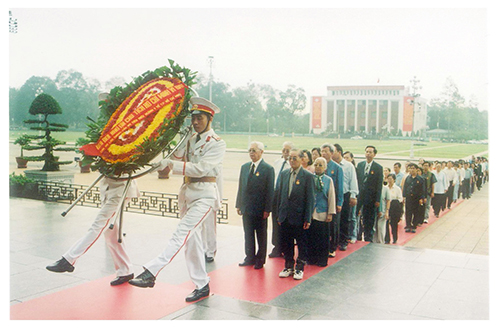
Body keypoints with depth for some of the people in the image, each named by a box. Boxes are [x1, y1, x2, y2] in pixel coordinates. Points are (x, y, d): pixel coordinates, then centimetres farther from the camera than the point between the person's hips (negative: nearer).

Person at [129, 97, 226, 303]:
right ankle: (202, 286, 17)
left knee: (182, 233, -20)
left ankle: (151, 272, -28)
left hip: (205, 194, -8)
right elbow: (178, 157, 6)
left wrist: (171, 164, -26)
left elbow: (201, 168, -19)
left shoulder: (217, 143, -6)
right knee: (192, 239, 8)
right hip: (188, 192, 8)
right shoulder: (191, 140, 17)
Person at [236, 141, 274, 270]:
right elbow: (241, 187, 13)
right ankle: (249, 258, 27)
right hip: (246, 208, 5)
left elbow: (270, 191, -10)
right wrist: (238, 205, 9)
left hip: (260, 210, -5)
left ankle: (260, 260, 20)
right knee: (248, 235, 14)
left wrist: (267, 209, -13)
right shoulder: (244, 167, 10)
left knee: (261, 236, 8)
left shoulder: (268, 169, -8)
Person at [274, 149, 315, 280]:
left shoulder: (308, 176, -6)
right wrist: (279, 214, 9)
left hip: (299, 217, -4)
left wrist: (308, 218, -10)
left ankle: (300, 268, 21)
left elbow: (310, 199, -7)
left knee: (301, 244, 7)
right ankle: (288, 266, 27)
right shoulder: (283, 174, 8)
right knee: (286, 243, 12)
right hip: (285, 216, 4)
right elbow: (278, 194, 12)